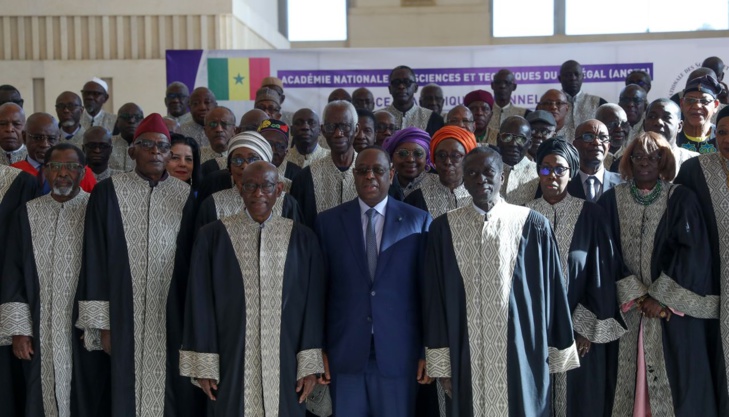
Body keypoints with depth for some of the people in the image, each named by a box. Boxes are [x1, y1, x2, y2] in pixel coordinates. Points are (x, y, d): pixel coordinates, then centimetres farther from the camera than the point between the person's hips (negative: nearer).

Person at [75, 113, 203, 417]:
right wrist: (101, 323, -5)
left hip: (173, 315, 1)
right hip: (126, 314, -1)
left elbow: (194, 261, 6)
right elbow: (95, 259, -1)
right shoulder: (108, 193, 0)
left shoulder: (186, 196, 5)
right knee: (128, 390, 3)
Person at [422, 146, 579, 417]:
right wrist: (441, 364, 0)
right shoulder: (444, 229, 1)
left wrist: (557, 355, 3)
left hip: (522, 356, -1)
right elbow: (434, 297, 3)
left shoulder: (533, 225, -2)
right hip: (466, 359, 1)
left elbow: (551, 291, 2)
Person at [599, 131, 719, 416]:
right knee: (629, 382, 3)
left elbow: (693, 254, -7)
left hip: (675, 312, -1)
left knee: (675, 383, -1)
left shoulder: (681, 199, 2)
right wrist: (639, 297, -9)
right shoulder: (612, 200, 6)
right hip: (626, 312, 1)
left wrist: (662, 298, -12)